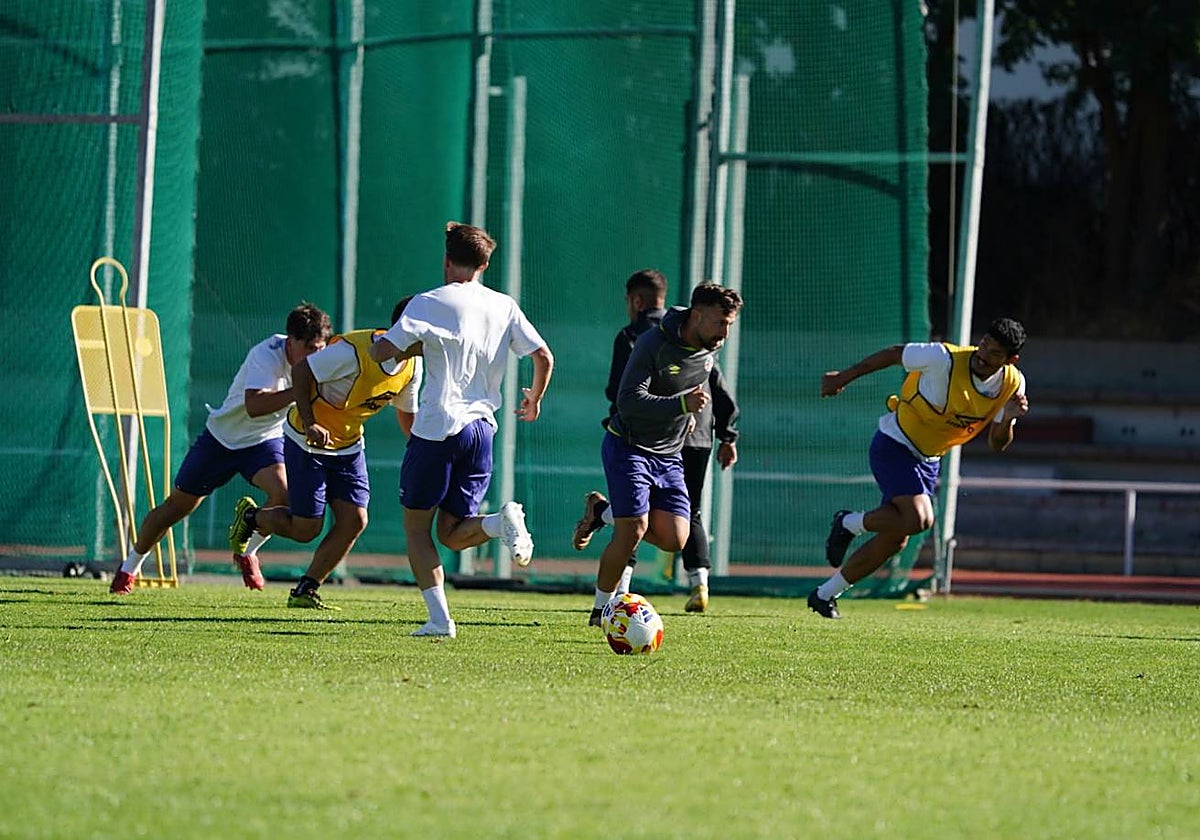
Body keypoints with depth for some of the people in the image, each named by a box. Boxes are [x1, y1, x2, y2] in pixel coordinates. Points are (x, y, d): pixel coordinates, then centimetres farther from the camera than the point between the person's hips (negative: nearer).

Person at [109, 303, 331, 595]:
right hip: (222, 436, -4)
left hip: (265, 440, 4)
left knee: (284, 493, -26)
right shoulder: (267, 355, -31)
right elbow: (254, 406, -46)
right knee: (178, 505, 8)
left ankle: (247, 553, 2)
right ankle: (130, 567, 31)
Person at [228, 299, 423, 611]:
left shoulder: (411, 366, -5)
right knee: (306, 529, -4)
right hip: (306, 441, -7)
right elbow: (300, 371, -21)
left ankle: (305, 592, 6)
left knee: (354, 520, -7)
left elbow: (406, 413, 10)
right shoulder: (355, 351, -29)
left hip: (348, 445, 7)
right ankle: (250, 517, 27)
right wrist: (310, 424, -27)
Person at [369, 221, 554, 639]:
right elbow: (544, 358, 8)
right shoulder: (504, 307, 8)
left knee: (417, 527, 9)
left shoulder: (429, 303, -5)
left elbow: (381, 351, -13)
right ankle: (502, 521, -19)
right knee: (453, 534, 13)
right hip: (481, 428, 5)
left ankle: (439, 619, -3)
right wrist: (534, 401, 27)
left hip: (437, 428, -5)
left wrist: (414, 346, 10)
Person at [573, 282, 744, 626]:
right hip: (628, 447, -7)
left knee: (674, 540, -5)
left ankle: (602, 511, 19)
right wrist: (682, 404, -36)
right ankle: (602, 608, 6)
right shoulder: (654, 343, -20)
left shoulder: (708, 351, 2)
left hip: (668, 456, 7)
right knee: (633, 531, -15)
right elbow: (629, 401, -27)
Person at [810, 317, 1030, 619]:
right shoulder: (944, 360, -26)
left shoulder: (1012, 385, -8)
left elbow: (997, 444, 0)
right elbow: (895, 354, -11)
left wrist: (1008, 418, -23)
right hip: (894, 445, -7)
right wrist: (843, 377, -3)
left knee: (894, 541, 7)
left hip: (929, 460, 7)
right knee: (918, 519, -26)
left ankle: (825, 595, 22)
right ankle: (850, 523, 1)